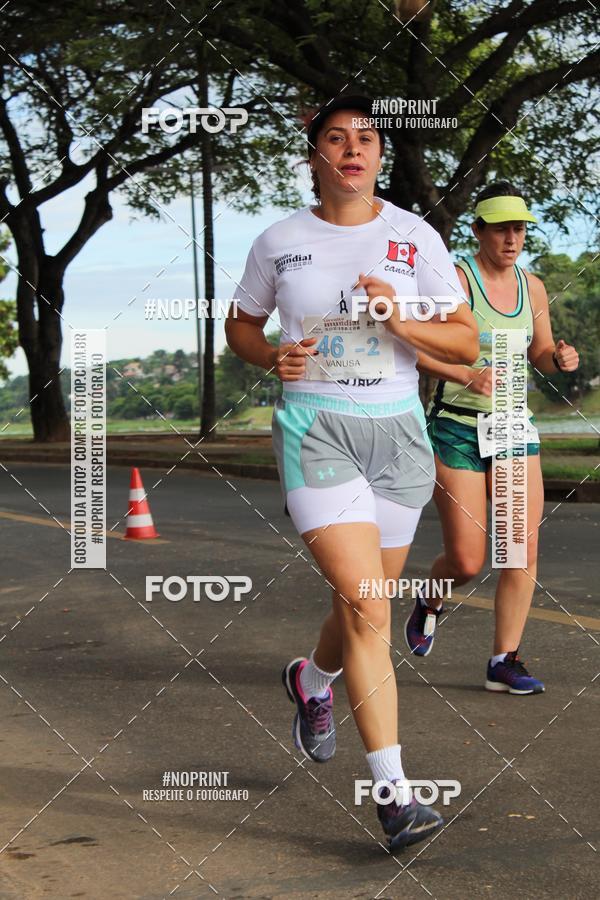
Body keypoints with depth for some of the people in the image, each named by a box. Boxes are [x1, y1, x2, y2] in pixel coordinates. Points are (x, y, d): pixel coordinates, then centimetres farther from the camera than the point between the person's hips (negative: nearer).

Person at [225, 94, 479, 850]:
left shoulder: (414, 237, 2)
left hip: (396, 430, 3)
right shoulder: (279, 242, 1)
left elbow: (466, 343, 3)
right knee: (366, 607, -16)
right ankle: (393, 794, -11)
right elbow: (240, 324, 16)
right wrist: (271, 357, -6)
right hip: (314, 429, -2)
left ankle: (312, 681, 50)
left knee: (364, 603, 14)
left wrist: (401, 321, -15)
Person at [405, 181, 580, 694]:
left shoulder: (533, 287, 9)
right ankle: (429, 603, 31)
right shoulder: (455, 280, -9)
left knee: (524, 549, -6)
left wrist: (558, 359, -3)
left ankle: (505, 662, 4)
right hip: (457, 429, -5)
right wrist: (466, 375, -30)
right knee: (466, 562, -3)